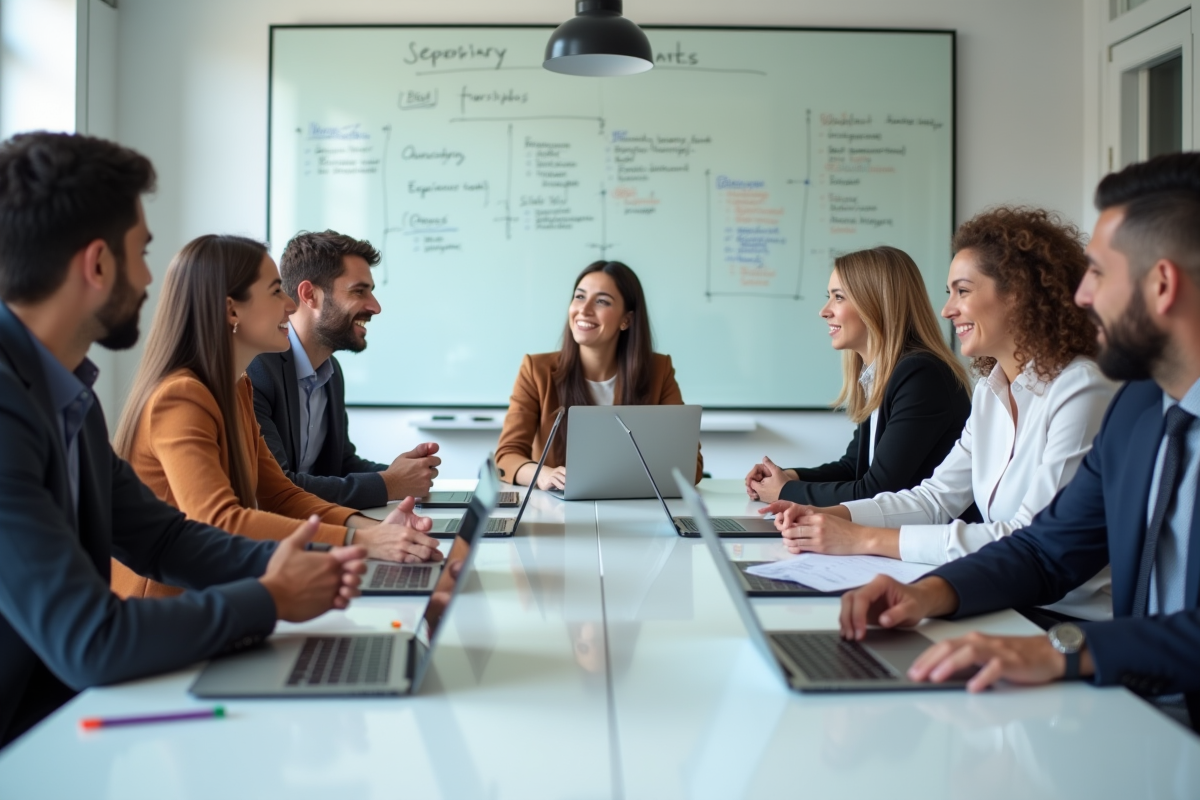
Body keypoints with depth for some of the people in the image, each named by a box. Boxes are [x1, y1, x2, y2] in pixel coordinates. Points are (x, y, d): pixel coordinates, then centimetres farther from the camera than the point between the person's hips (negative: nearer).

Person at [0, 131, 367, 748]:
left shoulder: (62, 386, 4)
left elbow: (158, 534, 12)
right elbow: (88, 640, -27)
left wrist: (284, 565, -6)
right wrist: (268, 599, -13)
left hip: (61, 712, 8)